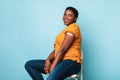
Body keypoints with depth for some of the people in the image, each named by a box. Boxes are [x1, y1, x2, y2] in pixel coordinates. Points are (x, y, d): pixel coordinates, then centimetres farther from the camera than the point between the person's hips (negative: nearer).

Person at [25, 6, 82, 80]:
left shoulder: (73, 27, -4)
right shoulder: (66, 30, 25)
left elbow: (62, 50, -13)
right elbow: (56, 49, 15)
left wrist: (52, 67, -17)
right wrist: (48, 60, -4)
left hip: (71, 62, -9)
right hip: (60, 61, 10)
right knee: (29, 65, -3)